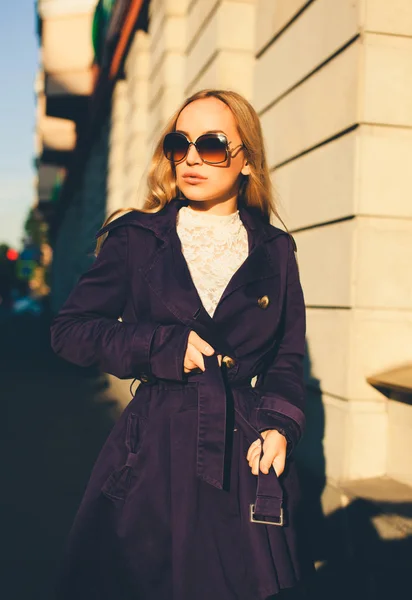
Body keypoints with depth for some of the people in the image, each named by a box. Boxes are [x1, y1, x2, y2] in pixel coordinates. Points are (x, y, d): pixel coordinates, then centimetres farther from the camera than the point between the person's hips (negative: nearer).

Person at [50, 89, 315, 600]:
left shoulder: (275, 251, 6)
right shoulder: (137, 237, 2)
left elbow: (287, 360, 10)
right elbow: (69, 329, 2)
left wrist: (278, 424, -8)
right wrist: (164, 348, -10)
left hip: (244, 459, 1)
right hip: (154, 455, -1)